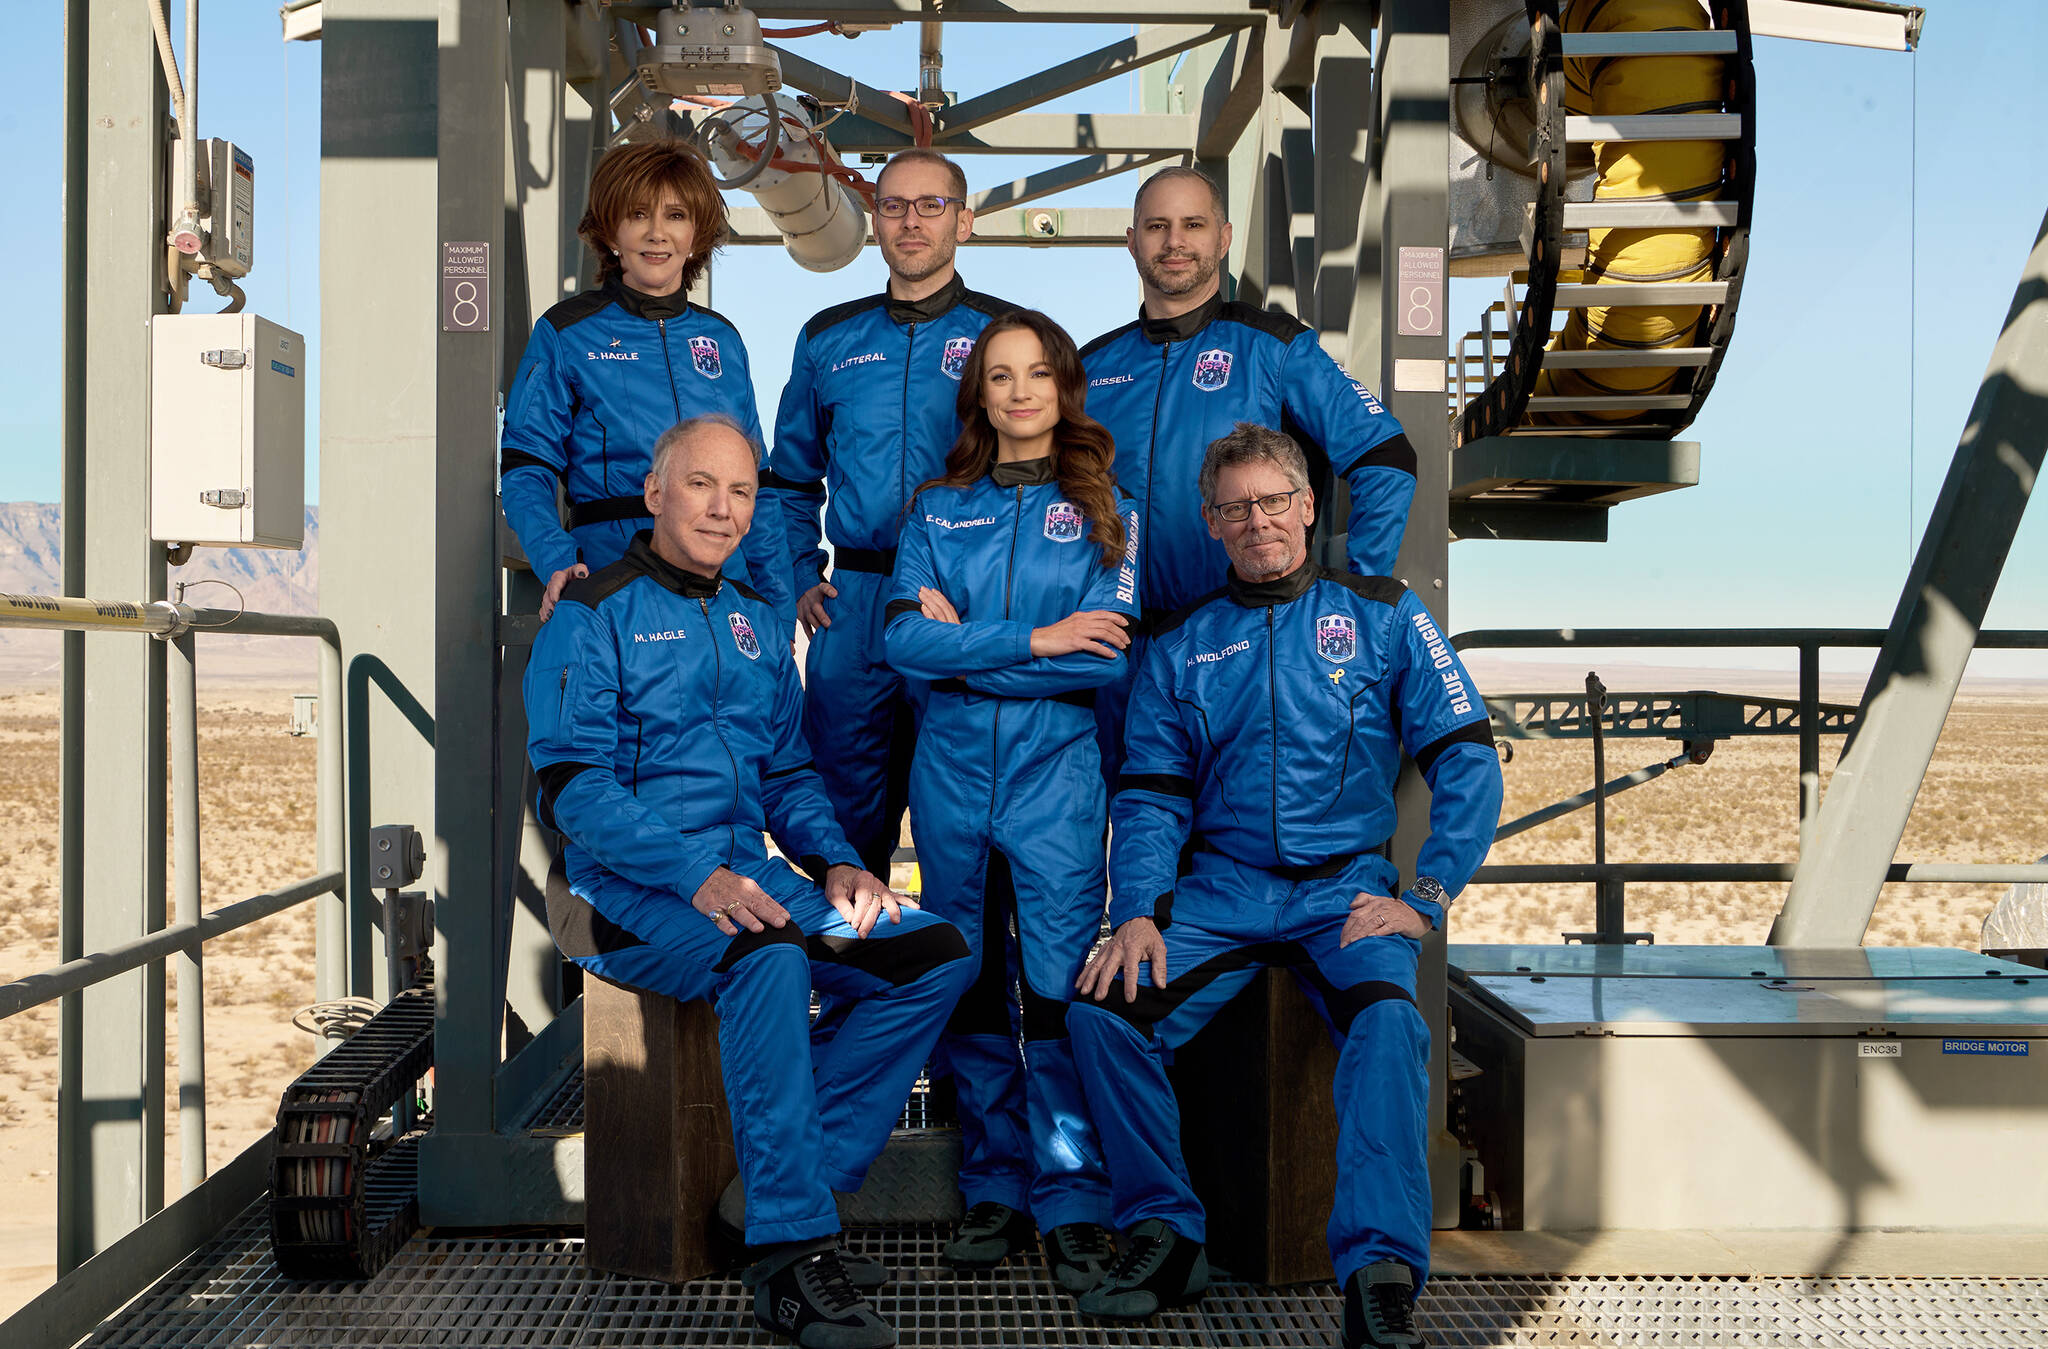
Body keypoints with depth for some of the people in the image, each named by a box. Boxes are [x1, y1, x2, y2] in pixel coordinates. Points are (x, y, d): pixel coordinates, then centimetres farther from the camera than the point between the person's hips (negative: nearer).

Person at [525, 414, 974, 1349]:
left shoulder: (753, 624, 19)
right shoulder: (593, 616, -2)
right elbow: (572, 783, -13)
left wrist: (833, 863, 2)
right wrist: (696, 876, -25)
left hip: (750, 875, 7)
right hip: (632, 893, -7)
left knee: (938, 954, -12)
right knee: (768, 954, -37)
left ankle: (797, 1184, -13)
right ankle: (791, 1253, -32)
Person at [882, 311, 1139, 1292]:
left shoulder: (1104, 512, 6)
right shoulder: (937, 511, 11)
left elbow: (1108, 654, -7)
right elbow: (905, 637, -4)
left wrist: (964, 645, -7)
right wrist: (1035, 640, -12)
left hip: (1056, 770, -2)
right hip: (951, 770, 3)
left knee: (1058, 986, -6)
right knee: (970, 989, 6)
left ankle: (1073, 1205, 2)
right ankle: (995, 1192, 17)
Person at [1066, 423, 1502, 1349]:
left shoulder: (1382, 615, 7)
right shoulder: (1179, 647, 14)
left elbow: (1468, 763, 2)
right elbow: (1150, 797, 9)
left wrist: (1426, 895, -9)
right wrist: (1138, 911, -8)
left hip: (1347, 888, -2)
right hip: (1220, 889, 2)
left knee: (1388, 1019, -33)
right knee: (1101, 1010, -22)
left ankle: (1380, 1273, -32)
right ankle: (1164, 1235, -5)